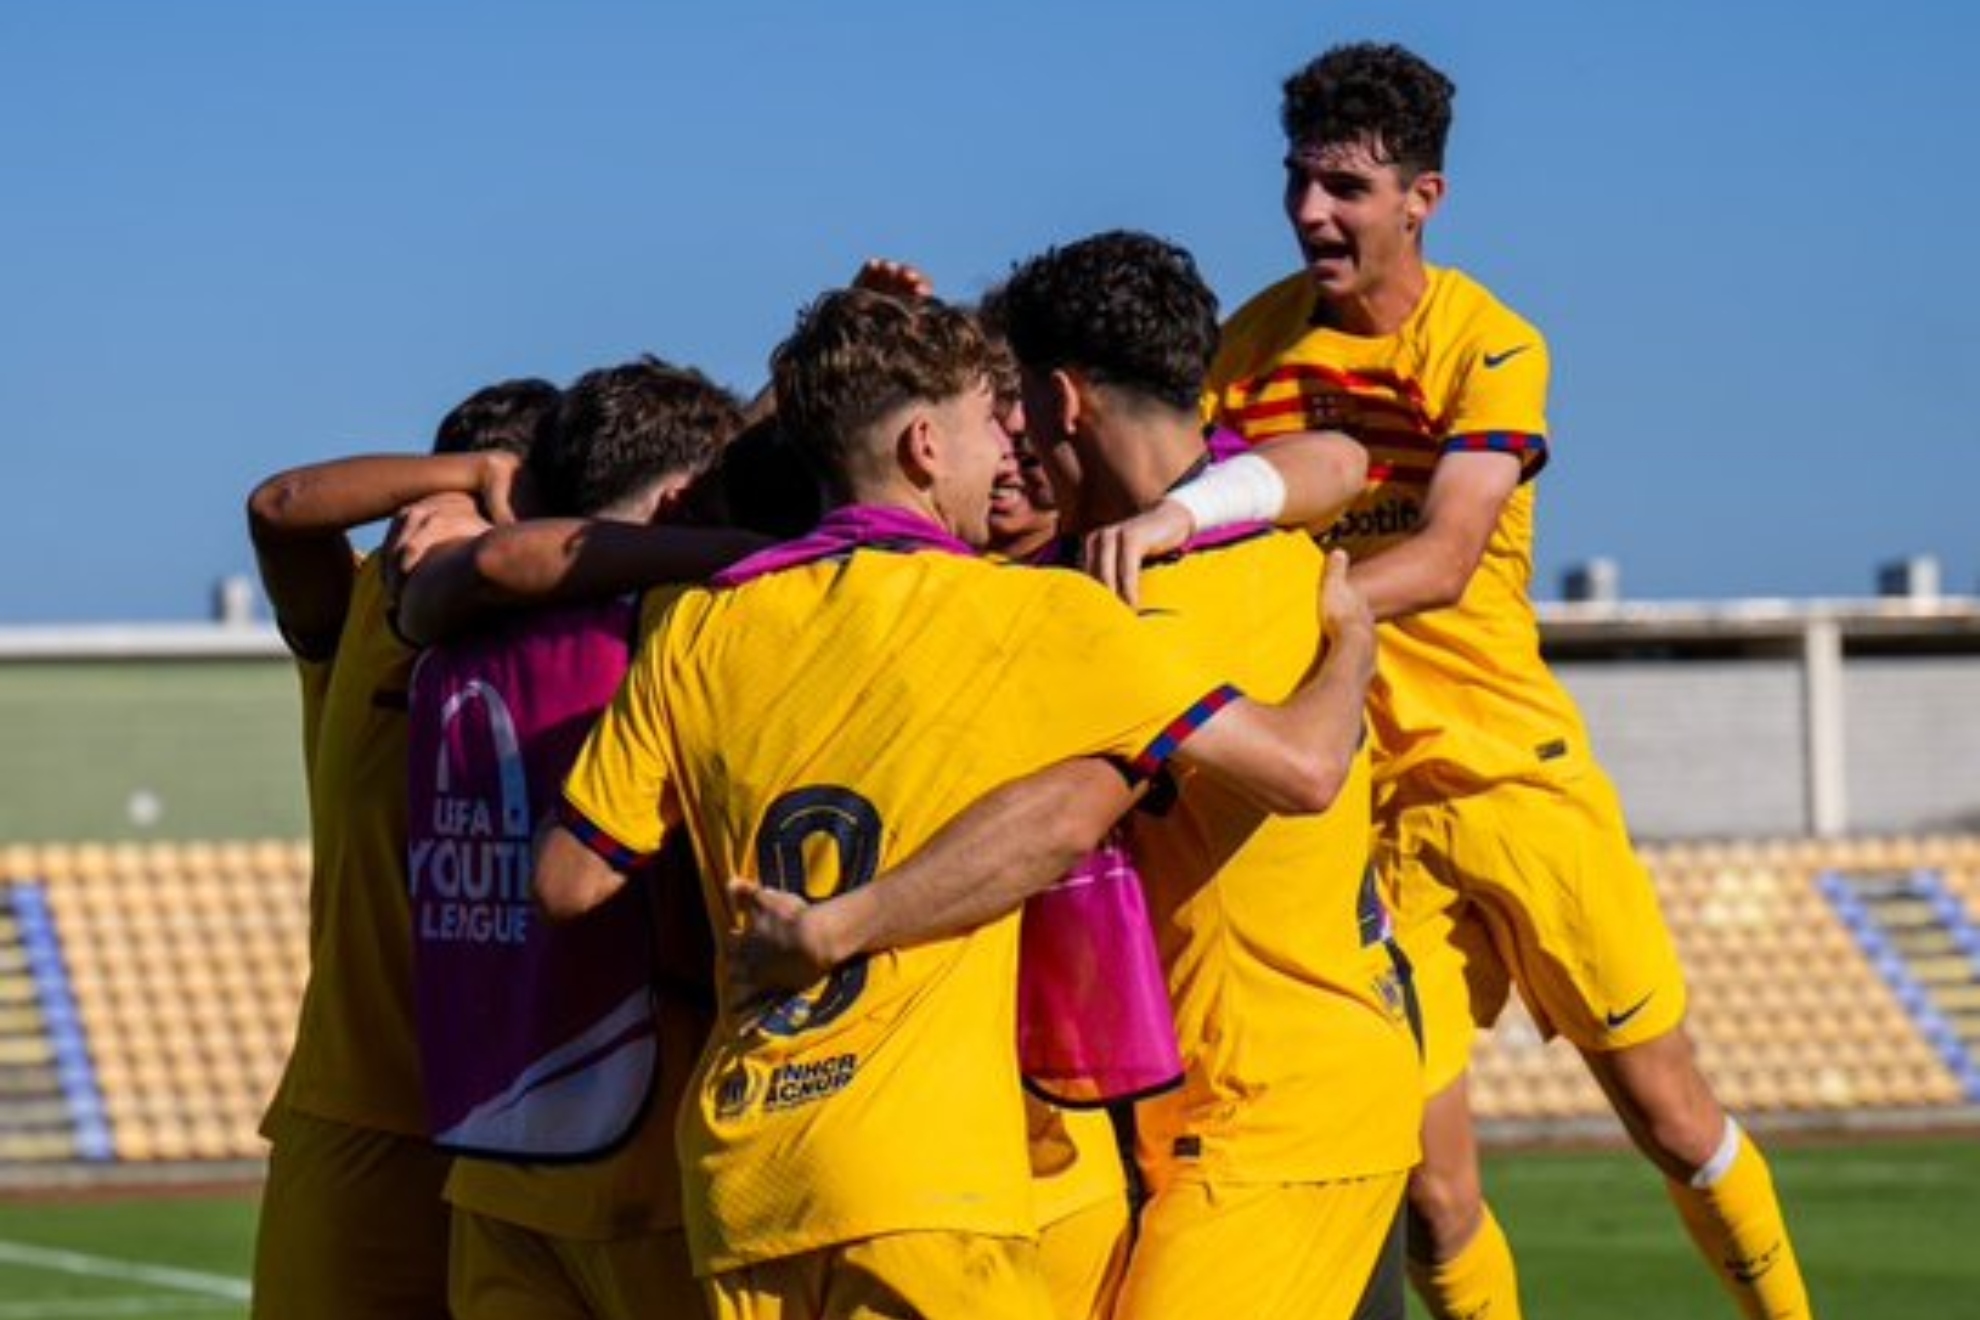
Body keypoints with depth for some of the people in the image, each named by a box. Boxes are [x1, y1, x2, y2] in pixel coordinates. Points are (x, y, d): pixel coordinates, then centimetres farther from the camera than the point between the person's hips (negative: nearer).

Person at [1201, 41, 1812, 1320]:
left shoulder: (1491, 347, -9)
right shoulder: (1252, 343, 0)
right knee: (1434, 1189, -3)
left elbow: (1441, 561, -23)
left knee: (1675, 1123, 7)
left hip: (1513, 775, -1)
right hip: (1363, 806, 1)